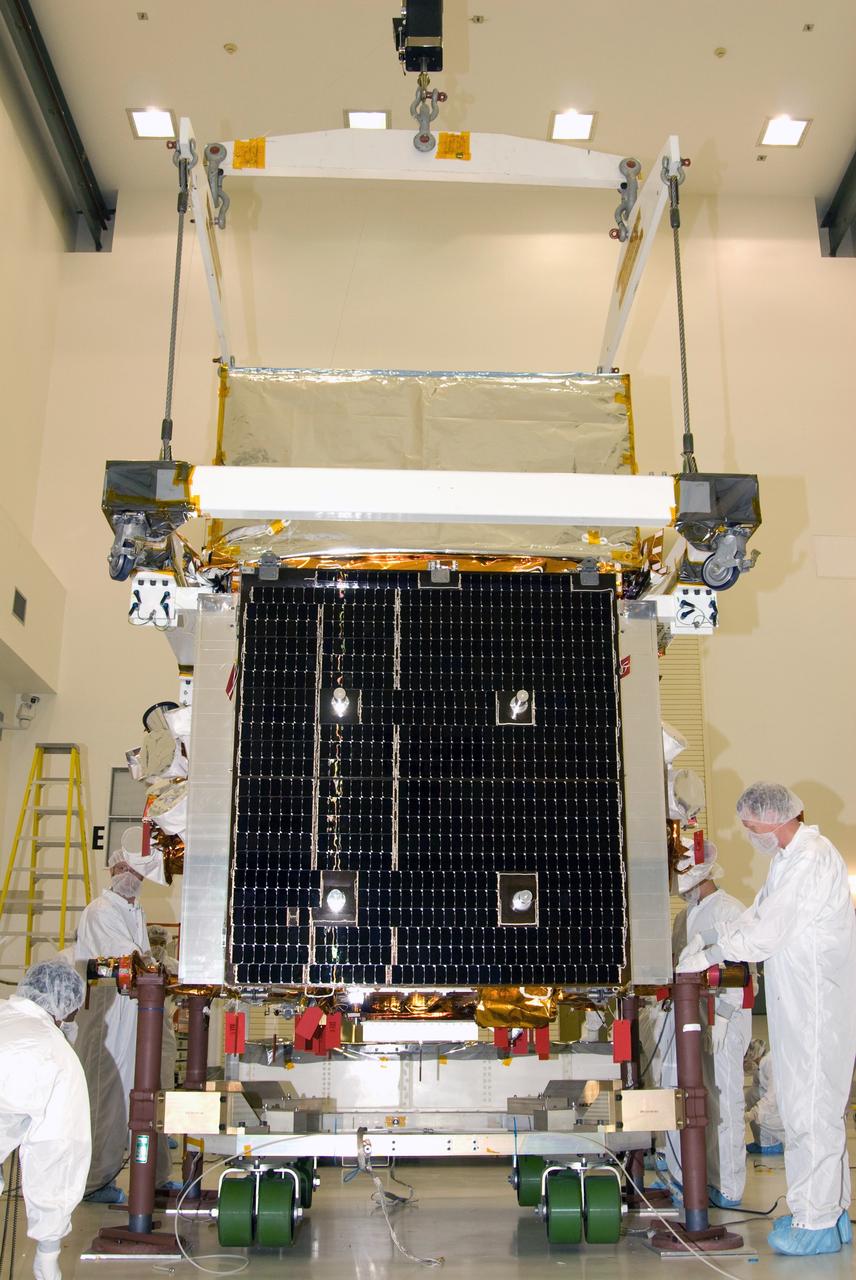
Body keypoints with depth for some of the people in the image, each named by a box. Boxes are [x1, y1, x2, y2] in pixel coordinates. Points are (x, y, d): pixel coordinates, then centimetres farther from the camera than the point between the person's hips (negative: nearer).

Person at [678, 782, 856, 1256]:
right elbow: (759, 915, 19)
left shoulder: (812, 859, -20)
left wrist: (710, 953, -10)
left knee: (811, 1109, -3)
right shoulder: (788, 858, 13)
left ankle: (817, 1223, 7)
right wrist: (709, 933, 6)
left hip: (818, 1001, -10)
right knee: (808, 1105, 17)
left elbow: (765, 935, -22)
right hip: (798, 1002, 10)